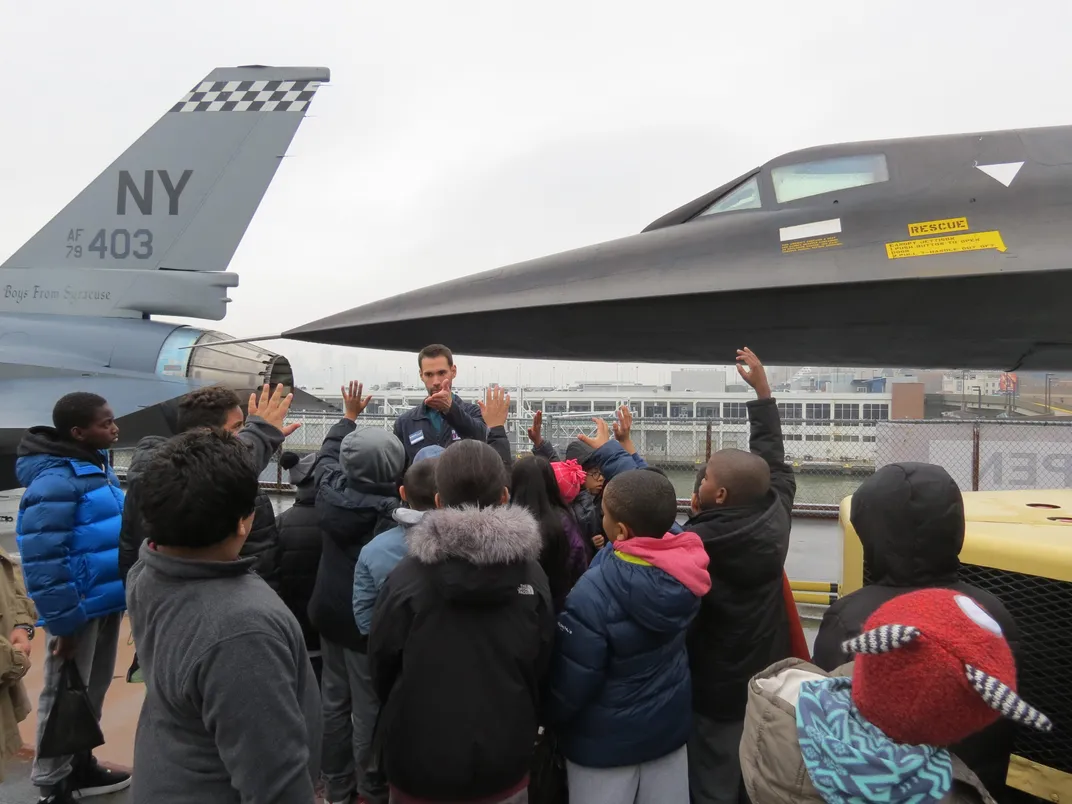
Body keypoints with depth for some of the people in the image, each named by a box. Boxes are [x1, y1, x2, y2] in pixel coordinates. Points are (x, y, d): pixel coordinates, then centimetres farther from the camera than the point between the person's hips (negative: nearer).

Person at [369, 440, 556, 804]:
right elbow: (542, 667, -3)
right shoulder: (531, 575, -13)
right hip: (505, 764, 1)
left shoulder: (407, 577, -19)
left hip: (420, 764, -1)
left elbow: (381, 666, -6)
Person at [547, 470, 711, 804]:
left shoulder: (593, 595, -33)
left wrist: (548, 719, -1)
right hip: (670, 725, 5)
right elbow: (645, 496, 1)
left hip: (606, 740, -5)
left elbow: (571, 682, -22)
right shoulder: (684, 562, -17)